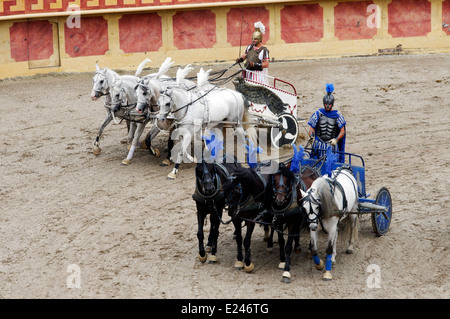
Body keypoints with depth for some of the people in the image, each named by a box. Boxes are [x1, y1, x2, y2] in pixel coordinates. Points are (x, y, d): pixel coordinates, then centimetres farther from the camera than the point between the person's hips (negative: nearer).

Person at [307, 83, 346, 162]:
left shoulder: (337, 115, 3)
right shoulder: (318, 113, 7)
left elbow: (342, 132, 4)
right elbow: (312, 128, 7)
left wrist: (336, 139, -13)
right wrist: (311, 136, -13)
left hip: (332, 145, -1)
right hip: (318, 145, 1)